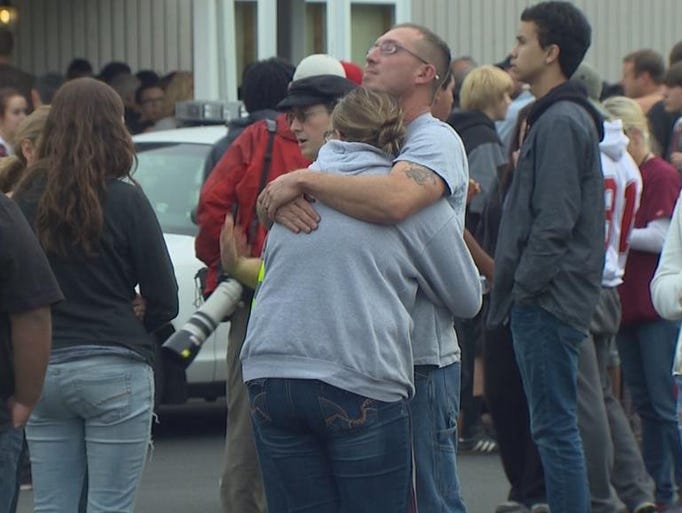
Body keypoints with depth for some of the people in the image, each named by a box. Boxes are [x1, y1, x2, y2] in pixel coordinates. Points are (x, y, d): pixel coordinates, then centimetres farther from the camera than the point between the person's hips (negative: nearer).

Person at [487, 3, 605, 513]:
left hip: (548, 300, -10)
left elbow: (554, 223, -20)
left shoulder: (560, 123, -15)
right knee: (557, 426, 13)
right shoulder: (563, 117, 18)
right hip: (551, 299, 10)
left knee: (554, 427, -8)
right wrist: (516, 290, 17)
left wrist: (524, 290, -15)